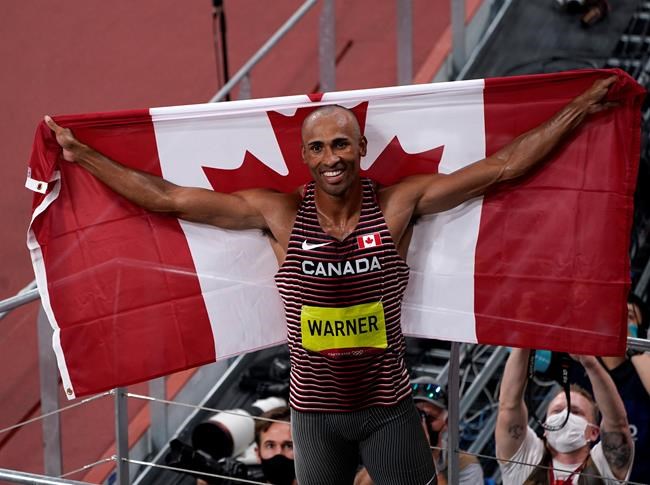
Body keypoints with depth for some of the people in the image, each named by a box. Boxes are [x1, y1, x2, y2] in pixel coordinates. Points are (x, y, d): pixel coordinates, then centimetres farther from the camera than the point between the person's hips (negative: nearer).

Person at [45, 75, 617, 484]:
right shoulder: (280, 214, -9)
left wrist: (583, 106, -8)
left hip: (389, 408, -1)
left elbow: (502, 166, -8)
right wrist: (80, 153, -5)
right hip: (314, 411, 1)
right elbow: (167, 197, -5)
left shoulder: (398, 205, -10)